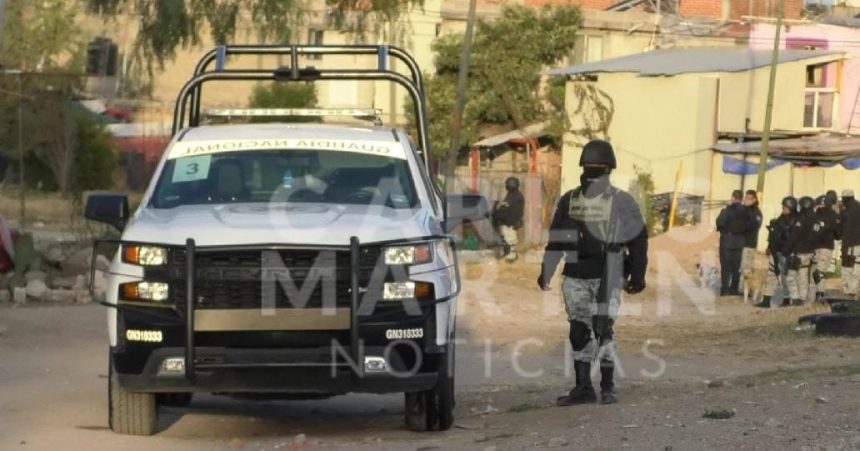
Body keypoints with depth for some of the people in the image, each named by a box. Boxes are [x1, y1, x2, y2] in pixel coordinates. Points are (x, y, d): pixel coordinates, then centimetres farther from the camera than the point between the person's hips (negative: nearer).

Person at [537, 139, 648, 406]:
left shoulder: (621, 202, -2)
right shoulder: (569, 201, 10)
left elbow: (638, 240, 2)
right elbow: (556, 240, 15)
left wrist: (638, 275, 1)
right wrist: (546, 272, 12)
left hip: (608, 276, -4)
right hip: (576, 277, 4)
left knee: (603, 329, -10)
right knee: (579, 331, 4)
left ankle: (607, 388, -3)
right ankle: (583, 388, 11)